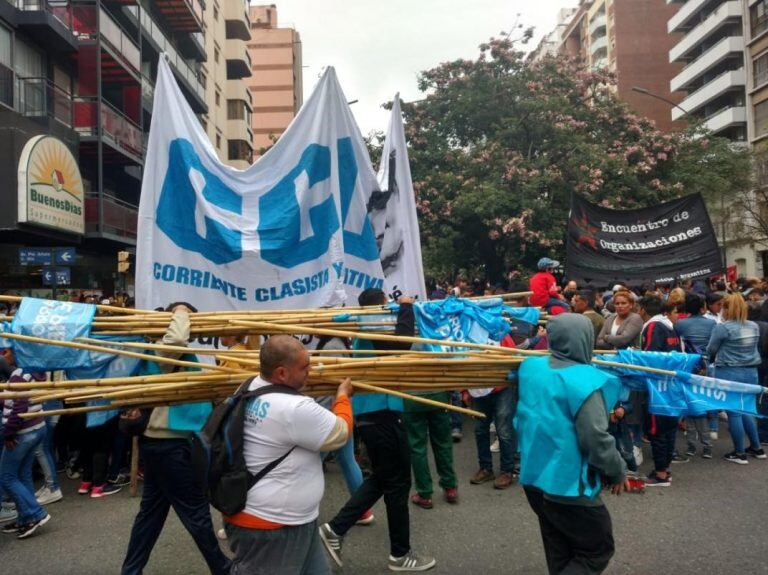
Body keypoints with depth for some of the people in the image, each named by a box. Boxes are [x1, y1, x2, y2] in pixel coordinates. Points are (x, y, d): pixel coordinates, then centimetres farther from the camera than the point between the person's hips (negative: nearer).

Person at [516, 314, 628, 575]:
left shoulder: (531, 367, 0)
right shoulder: (583, 382, -22)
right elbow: (596, 438, -21)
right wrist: (618, 472, -6)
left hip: (534, 477, 8)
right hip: (567, 484, -7)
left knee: (559, 551, 23)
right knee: (597, 550, 11)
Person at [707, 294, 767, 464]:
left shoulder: (723, 327, -14)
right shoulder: (754, 327, 5)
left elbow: (711, 350, -5)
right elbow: (752, 347, 16)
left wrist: (714, 360, 16)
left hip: (729, 373, -6)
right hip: (751, 372, 6)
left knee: (734, 413, 2)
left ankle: (739, 453, 10)